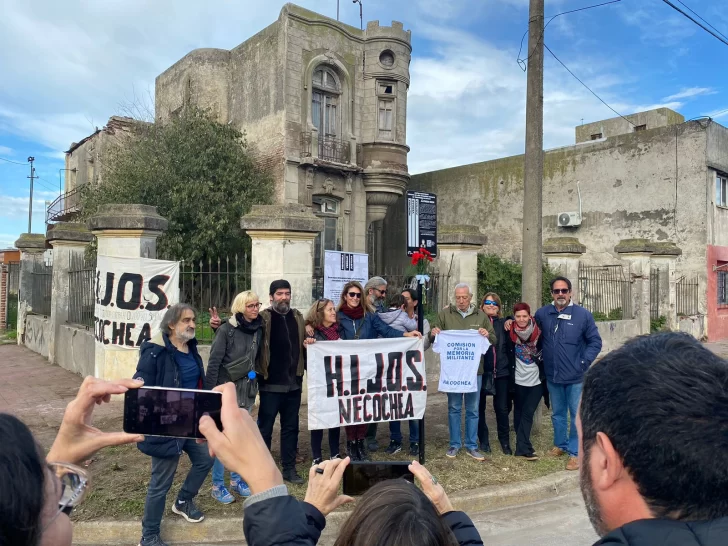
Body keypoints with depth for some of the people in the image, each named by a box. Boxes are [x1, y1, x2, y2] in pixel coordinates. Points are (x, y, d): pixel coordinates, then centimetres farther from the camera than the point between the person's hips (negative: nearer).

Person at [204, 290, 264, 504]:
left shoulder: (258, 330, 3)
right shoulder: (226, 330, -12)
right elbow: (213, 362, -12)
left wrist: (254, 385, 9)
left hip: (247, 390, 5)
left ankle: (236, 480, 28)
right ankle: (217, 485, 14)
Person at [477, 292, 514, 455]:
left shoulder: (503, 324, 7)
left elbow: (509, 349, 9)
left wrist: (511, 369, 5)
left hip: (501, 372, 2)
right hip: (481, 371, -1)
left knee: (502, 408, 6)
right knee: (480, 407, 9)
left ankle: (505, 442, 20)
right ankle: (483, 441, 23)